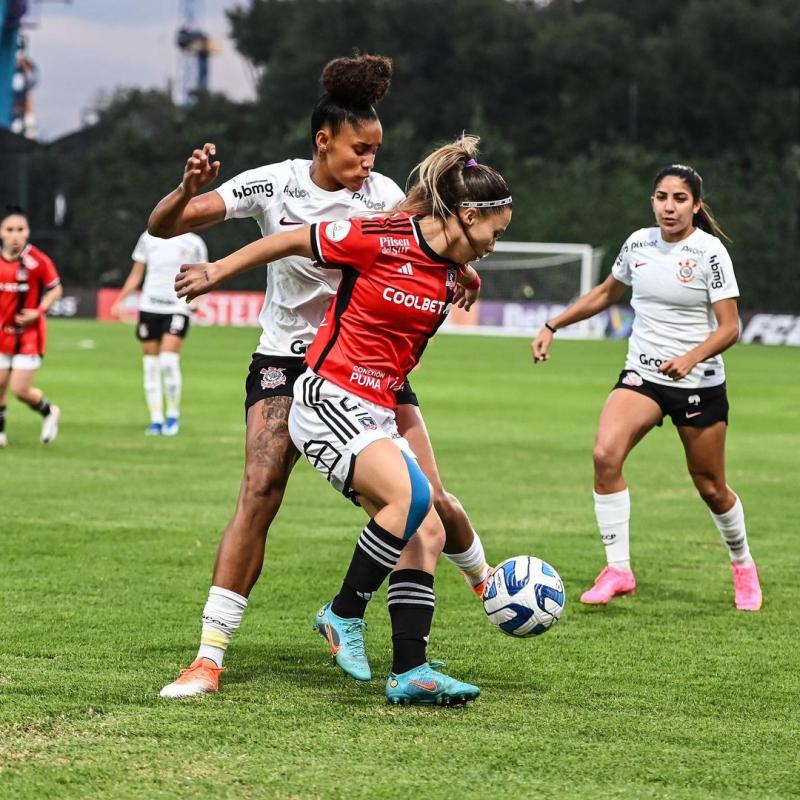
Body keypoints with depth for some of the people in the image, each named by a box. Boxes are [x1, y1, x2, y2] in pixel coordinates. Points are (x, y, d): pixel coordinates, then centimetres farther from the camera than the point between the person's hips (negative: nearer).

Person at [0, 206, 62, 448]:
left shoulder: (37, 261, -15)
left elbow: (55, 289, -4)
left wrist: (38, 312, -17)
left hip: (29, 334, -4)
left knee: (20, 389, -7)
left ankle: (49, 412, 24)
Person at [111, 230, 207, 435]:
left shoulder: (193, 243, 5)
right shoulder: (149, 238, 11)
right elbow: (136, 275, 17)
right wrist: (120, 301, 10)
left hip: (178, 308, -3)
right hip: (149, 308, 3)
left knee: (168, 360, -18)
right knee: (150, 365, 1)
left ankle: (173, 414, -3)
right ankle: (156, 420, 8)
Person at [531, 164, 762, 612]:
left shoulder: (709, 252, -12)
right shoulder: (639, 243, 2)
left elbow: (729, 327, -14)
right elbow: (607, 294, 21)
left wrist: (690, 358, -31)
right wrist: (553, 327, 17)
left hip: (699, 384, -3)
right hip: (643, 374, 3)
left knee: (711, 488, 7)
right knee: (606, 454, -22)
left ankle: (743, 565, 36)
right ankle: (619, 570, -16)